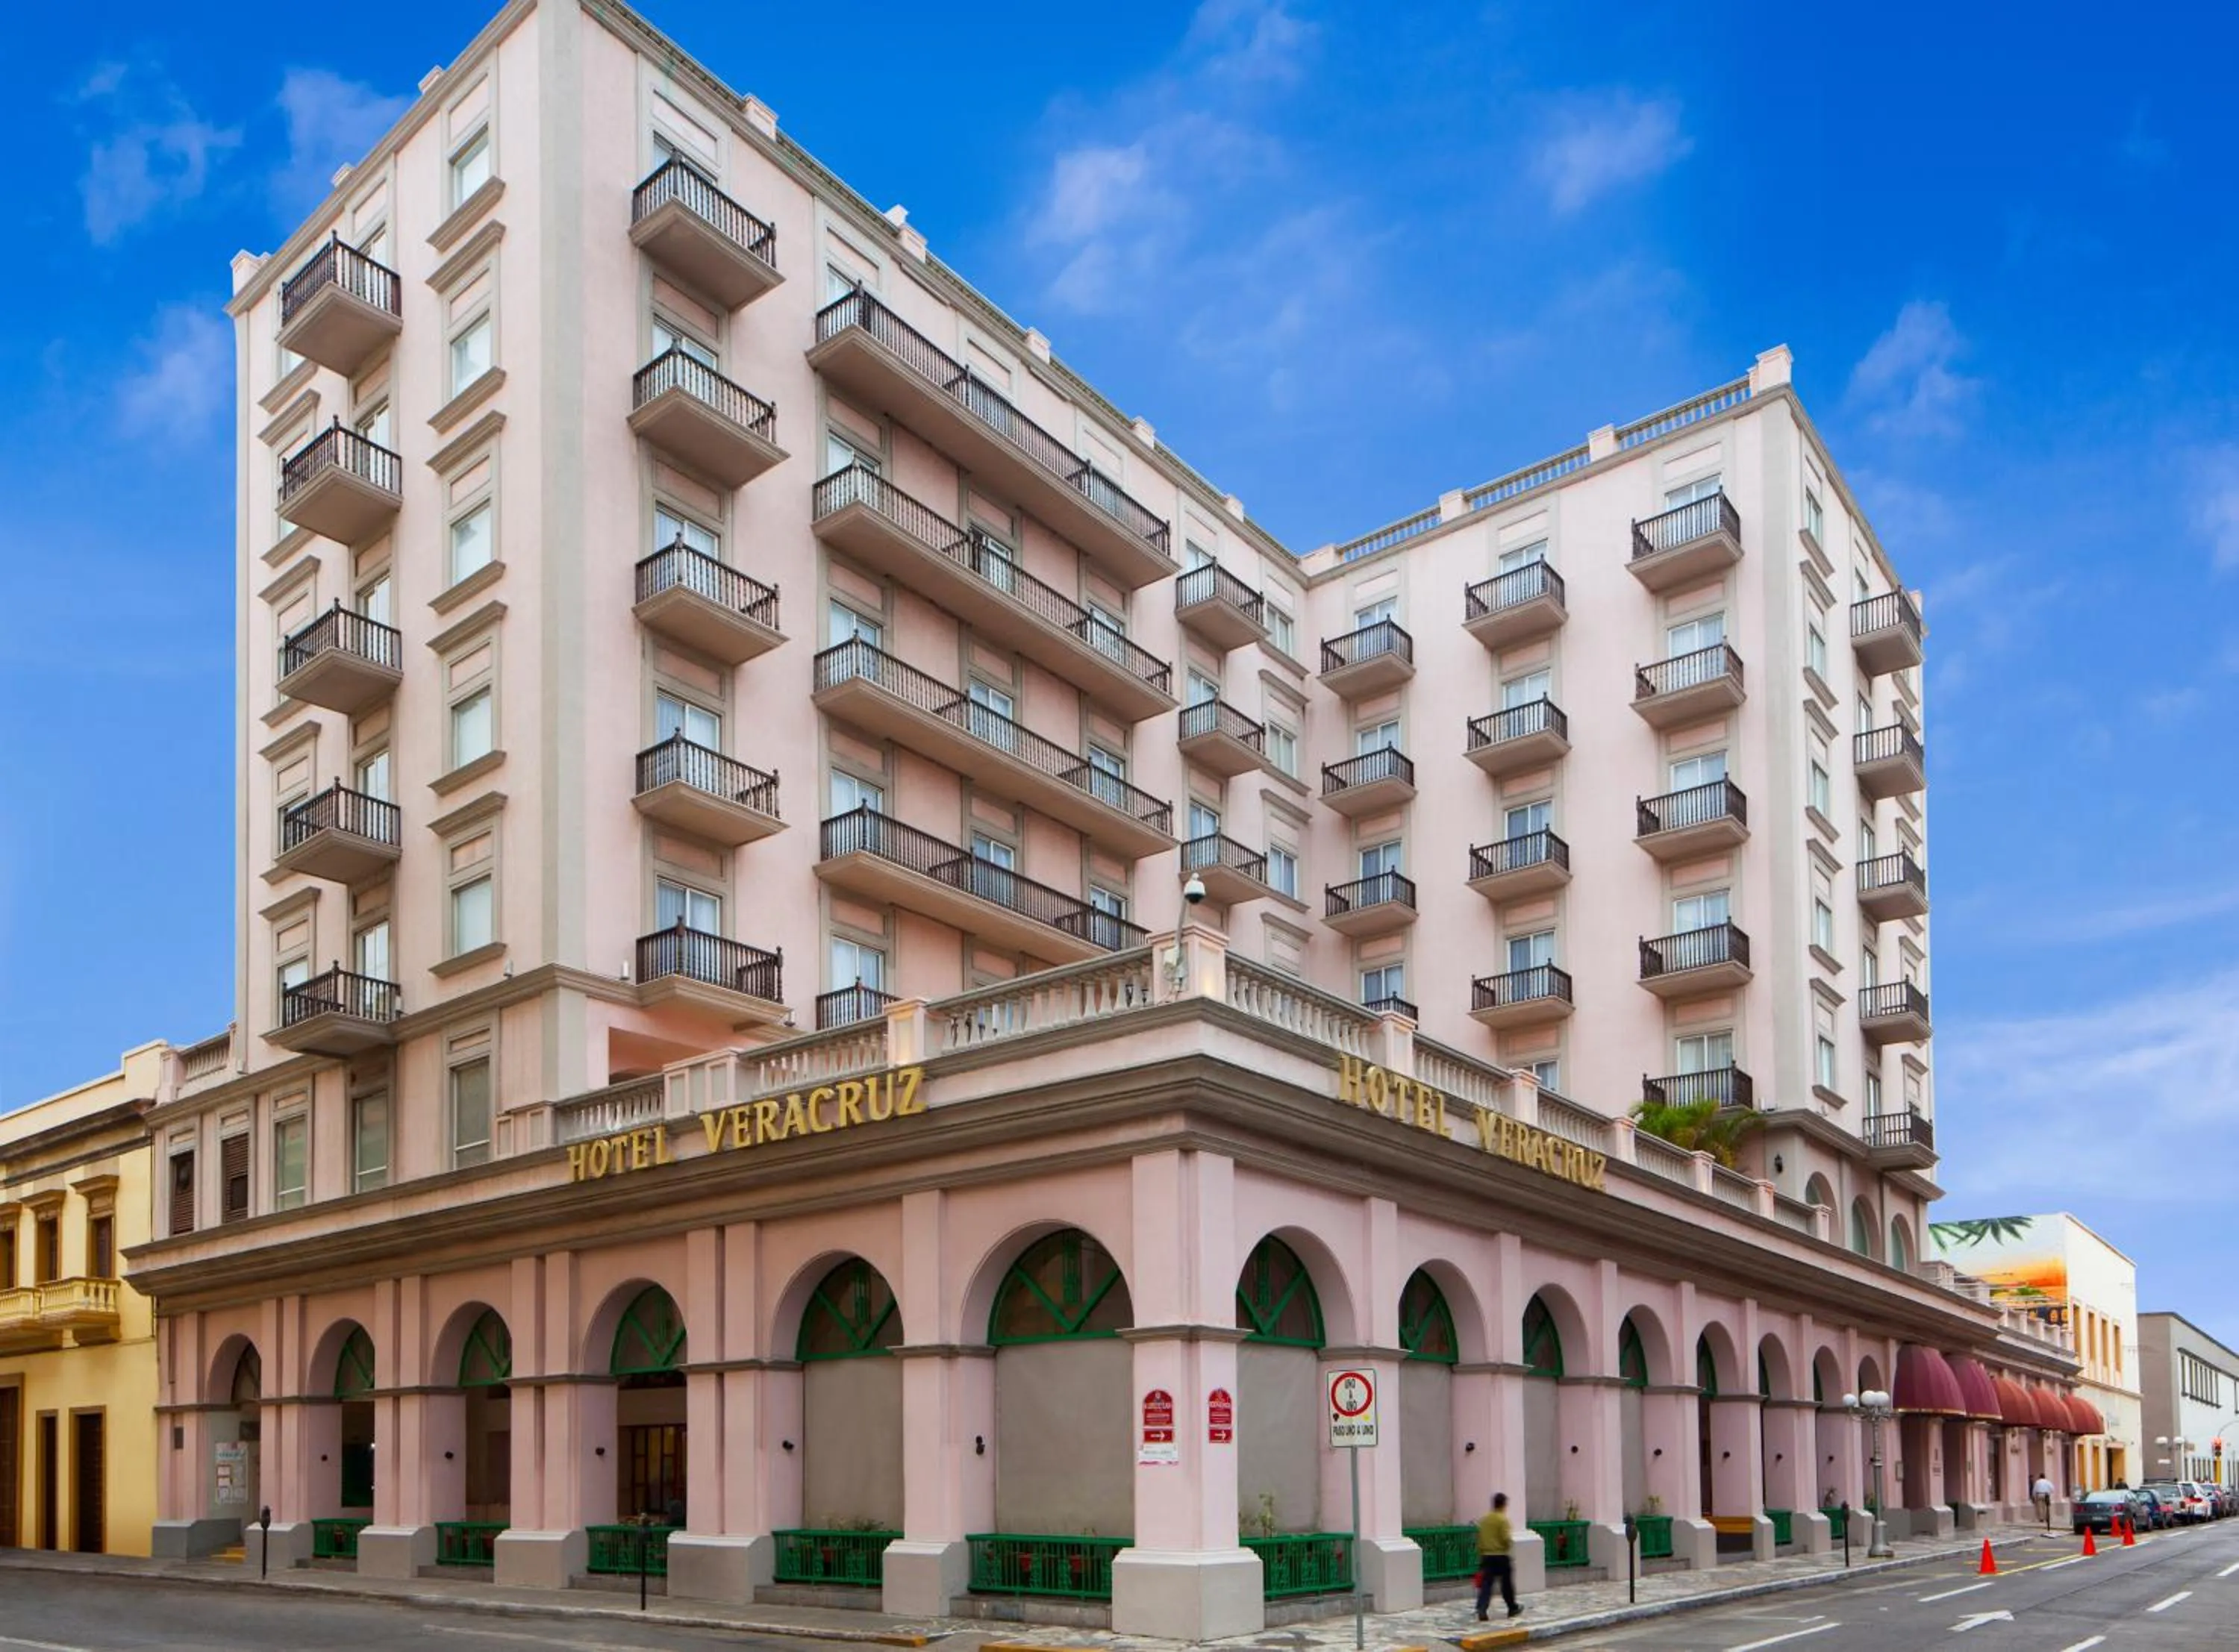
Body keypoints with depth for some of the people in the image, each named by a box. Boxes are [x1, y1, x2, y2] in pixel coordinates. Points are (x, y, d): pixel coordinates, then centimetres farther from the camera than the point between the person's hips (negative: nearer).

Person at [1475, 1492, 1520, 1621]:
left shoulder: (1484, 1519, 9)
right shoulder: (1503, 1519, -12)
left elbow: (1480, 1539, 12)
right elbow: (1506, 1539, -18)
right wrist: (1511, 1542, 4)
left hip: (1487, 1556, 5)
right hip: (1501, 1556, -5)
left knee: (1486, 1584, -2)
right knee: (1507, 1584, 12)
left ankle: (1481, 1609, -17)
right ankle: (1513, 1608, 27)